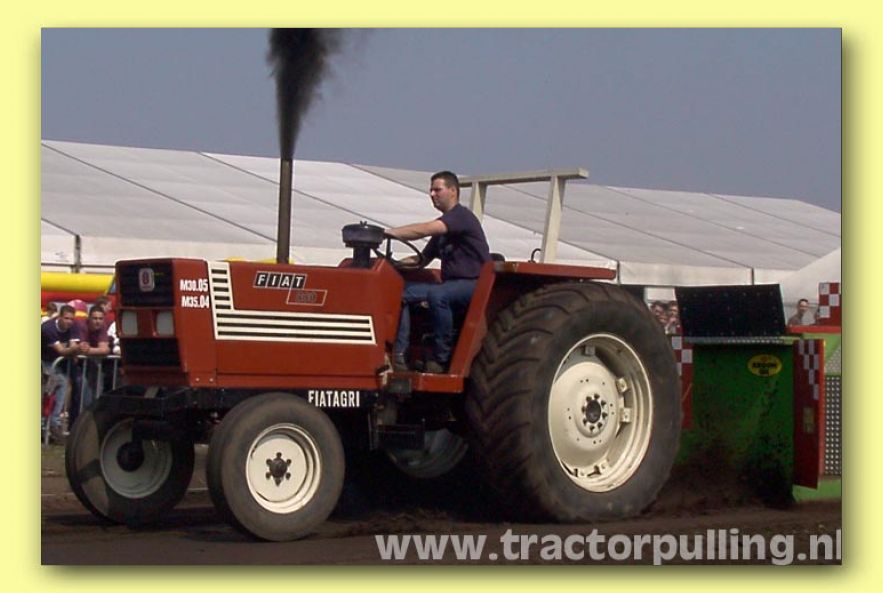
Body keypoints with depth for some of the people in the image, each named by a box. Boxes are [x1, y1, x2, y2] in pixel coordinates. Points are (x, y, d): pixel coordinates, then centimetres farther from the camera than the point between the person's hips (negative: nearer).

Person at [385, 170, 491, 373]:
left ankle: (441, 358, -27)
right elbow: (424, 258, 23)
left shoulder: (462, 216, -8)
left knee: (437, 295, -38)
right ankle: (399, 353, -19)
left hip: (474, 283, -9)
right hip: (451, 284, 9)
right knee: (403, 291, -10)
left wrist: (389, 233, -27)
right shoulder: (443, 225, 21)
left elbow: (426, 229, -24)